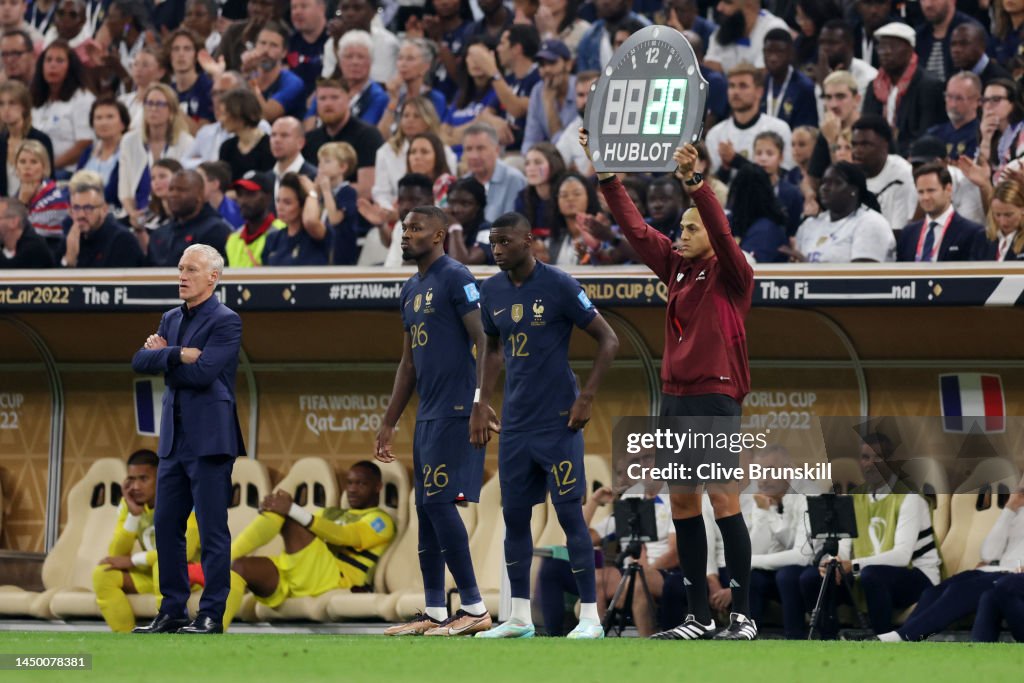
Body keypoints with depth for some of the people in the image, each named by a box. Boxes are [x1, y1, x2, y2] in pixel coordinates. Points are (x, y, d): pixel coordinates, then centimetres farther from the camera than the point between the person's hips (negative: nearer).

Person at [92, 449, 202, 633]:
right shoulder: (129, 503, -4)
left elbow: (184, 551, -33)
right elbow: (116, 556, -10)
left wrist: (132, 561, -26)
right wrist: (133, 514, -22)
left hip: (192, 572, -6)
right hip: (153, 573, 6)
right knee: (103, 574, -16)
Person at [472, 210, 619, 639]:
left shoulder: (559, 286, -11)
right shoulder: (492, 292, 7)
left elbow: (608, 341, -7)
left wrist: (586, 398, -12)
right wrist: (482, 403, 16)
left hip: (558, 422, -6)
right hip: (515, 422, 6)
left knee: (570, 513, -7)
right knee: (514, 515, 7)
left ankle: (590, 616, -3)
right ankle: (520, 617, 14)